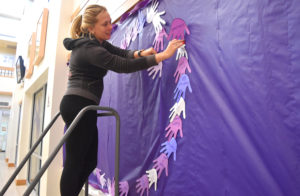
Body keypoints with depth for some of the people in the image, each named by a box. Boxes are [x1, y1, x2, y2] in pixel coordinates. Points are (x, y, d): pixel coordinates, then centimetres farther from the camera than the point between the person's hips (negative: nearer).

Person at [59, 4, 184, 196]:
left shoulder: (96, 43, 15)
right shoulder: (90, 49, -15)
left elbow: (121, 53, 11)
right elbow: (124, 66, -24)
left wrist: (140, 53, -11)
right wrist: (163, 55, -25)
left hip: (79, 106, 10)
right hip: (79, 105, -10)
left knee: (90, 161, 11)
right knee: (75, 163, -6)